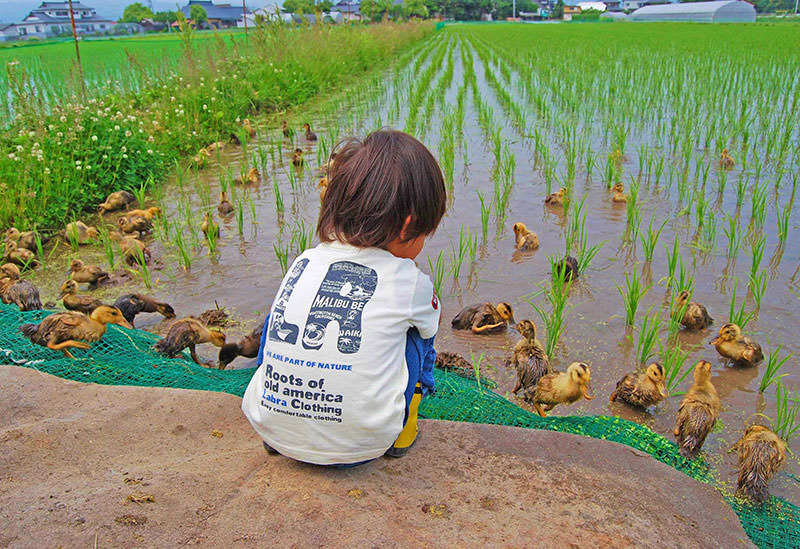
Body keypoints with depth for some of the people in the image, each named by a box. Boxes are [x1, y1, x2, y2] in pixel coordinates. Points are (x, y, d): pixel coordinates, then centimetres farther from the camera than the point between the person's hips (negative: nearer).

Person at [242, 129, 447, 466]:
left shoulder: (304, 262, 2)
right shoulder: (409, 281, -8)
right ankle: (402, 431, 22)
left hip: (273, 429, 3)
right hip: (359, 447, -3)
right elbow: (431, 321, 16)